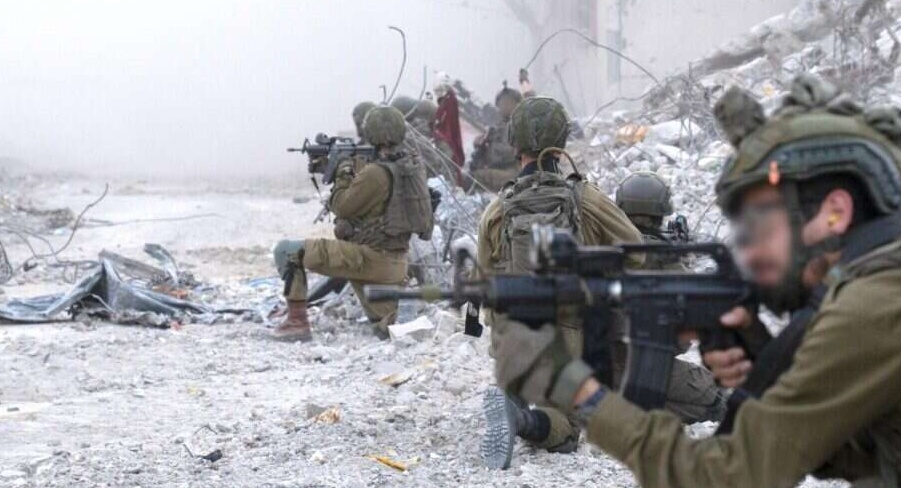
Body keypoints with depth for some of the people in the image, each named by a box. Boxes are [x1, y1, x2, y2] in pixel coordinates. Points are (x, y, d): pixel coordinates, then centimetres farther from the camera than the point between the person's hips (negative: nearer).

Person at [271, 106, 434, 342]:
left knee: (287, 251, -1)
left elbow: (342, 207, -9)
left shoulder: (376, 173, -20)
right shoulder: (414, 167, 6)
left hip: (369, 258, -8)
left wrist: (343, 173, 4)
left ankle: (297, 322, -1)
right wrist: (354, 174, 11)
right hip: (397, 266, 8)